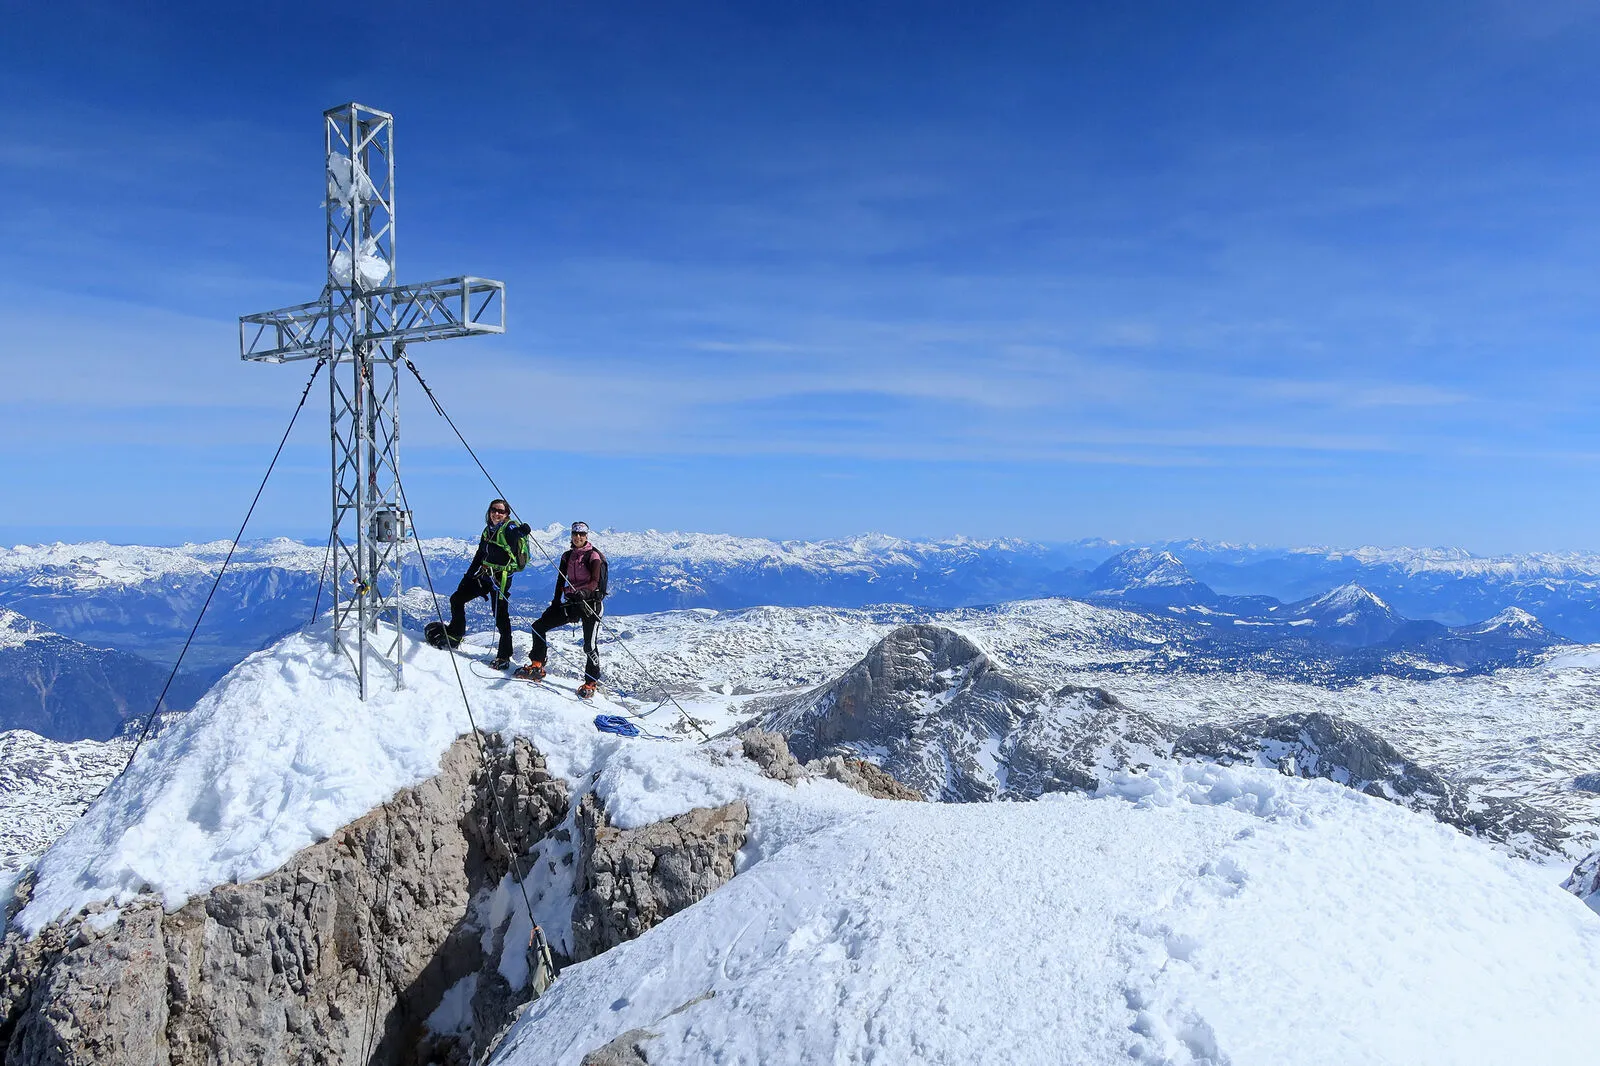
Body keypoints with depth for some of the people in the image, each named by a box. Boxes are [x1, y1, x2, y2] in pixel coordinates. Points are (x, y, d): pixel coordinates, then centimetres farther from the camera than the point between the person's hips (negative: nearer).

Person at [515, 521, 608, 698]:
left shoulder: (593, 555, -6)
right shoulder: (567, 556, 12)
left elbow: (595, 582, -15)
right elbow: (561, 580, 15)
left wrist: (583, 592, -34)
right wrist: (556, 602, 7)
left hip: (590, 602, -6)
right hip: (571, 603, 7)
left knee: (589, 645, -9)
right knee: (538, 626, 0)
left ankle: (590, 684, 3)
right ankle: (537, 667, 4)